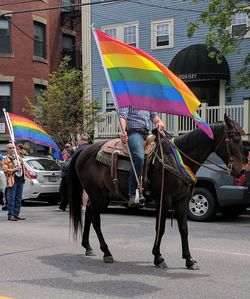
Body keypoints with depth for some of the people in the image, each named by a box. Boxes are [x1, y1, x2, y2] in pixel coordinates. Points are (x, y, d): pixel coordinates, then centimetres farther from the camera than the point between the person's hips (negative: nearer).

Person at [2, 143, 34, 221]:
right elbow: (5, 170, -11)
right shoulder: (6, 160, 0)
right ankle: (10, 215, -2)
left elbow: (24, 168, 20)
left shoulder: (19, 158, 17)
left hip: (20, 180, 6)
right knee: (11, 199, -6)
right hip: (12, 181, -6)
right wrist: (15, 169, -16)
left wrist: (30, 178, 18)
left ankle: (16, 214, 14)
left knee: (18, 199, 7)